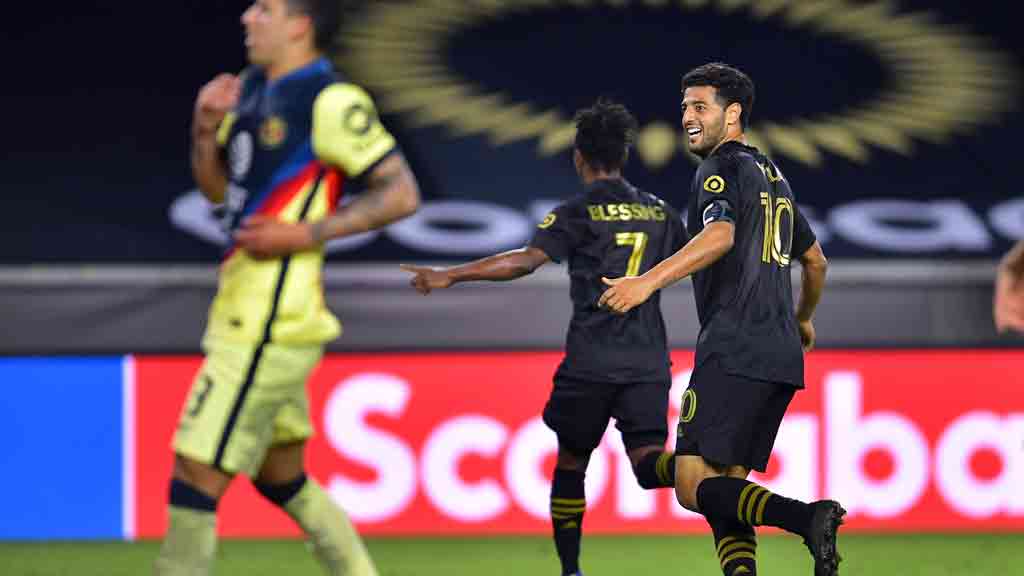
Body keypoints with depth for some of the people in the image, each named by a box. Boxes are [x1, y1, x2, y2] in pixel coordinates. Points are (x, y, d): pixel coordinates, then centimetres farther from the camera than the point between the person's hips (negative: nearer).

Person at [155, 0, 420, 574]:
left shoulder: (332, 102, -14)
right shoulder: (254, 89, 13)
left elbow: (402, 194, -14)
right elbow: (216, 186, 21)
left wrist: (307, 234, -19)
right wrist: (206, 125, 2)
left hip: (271, 327, -10)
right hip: (244, 313, 10)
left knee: (197, 473, -8)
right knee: (283, 480, 18)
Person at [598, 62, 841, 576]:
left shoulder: (722, 168, -3)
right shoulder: (774, 176, 24)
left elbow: (720, 235, -24)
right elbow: (815, 262, 35)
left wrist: (649, 281, -35)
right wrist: (802, 319, 53)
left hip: (733, 353, -9)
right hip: (782, 355, 9)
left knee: (695, 487, -13)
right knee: (725, 485, 11)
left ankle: (808, 518, -31)